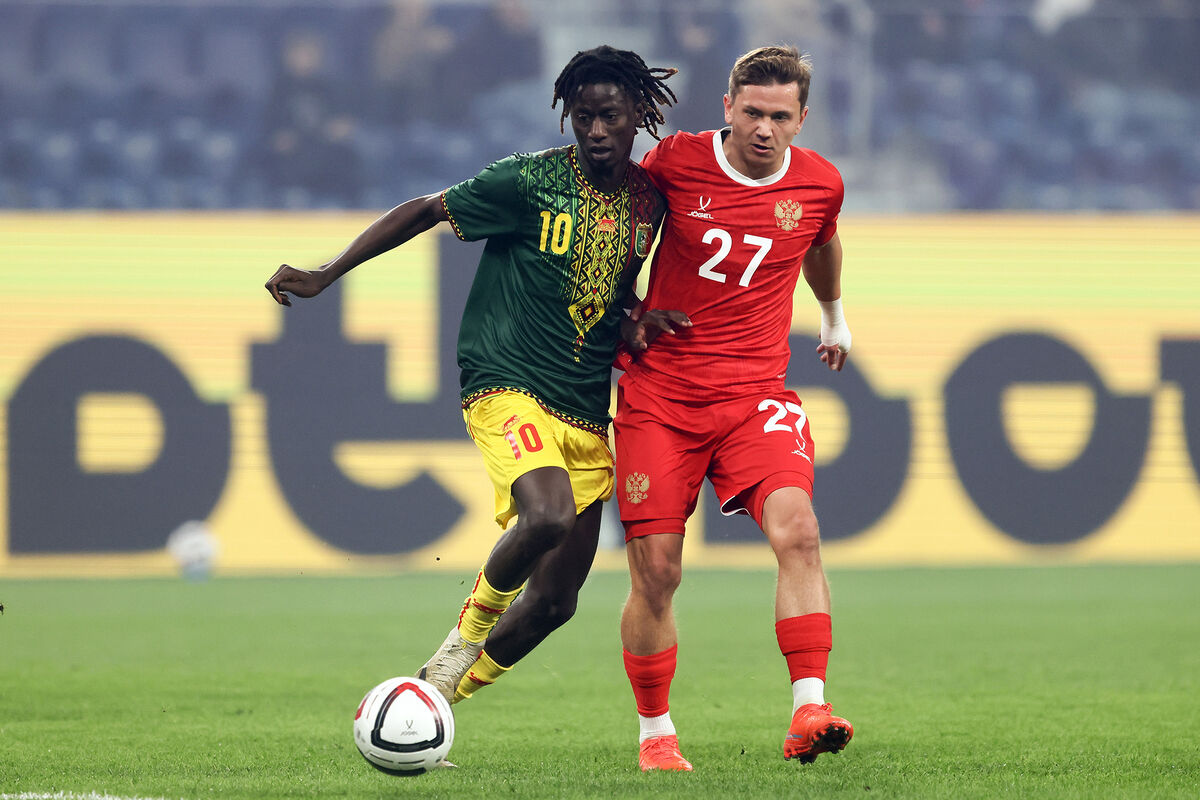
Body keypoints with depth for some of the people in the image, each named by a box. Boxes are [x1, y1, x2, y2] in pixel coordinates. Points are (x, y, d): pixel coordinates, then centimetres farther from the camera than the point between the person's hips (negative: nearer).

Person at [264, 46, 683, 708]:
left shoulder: (648, 199, 7)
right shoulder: (529, 180, -9)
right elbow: (426, 211, 0)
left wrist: (635, 322, -1)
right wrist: (327, 274, -4)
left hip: (587, 415, 6)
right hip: (507, 386, -6)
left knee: (555, 599, 4)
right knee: (548, 515, -34)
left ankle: (442, 688, 24)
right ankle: (473, 624, -5)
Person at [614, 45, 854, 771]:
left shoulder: (819, 184, 0)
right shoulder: (676, 161, -6)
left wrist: (835, 318, 40)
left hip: (756, 394, 1)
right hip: (659, 391, -1)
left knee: (796, 527, -24)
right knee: (656, 571, -2)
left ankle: (810, 713, -30)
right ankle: (656, 734, 16)